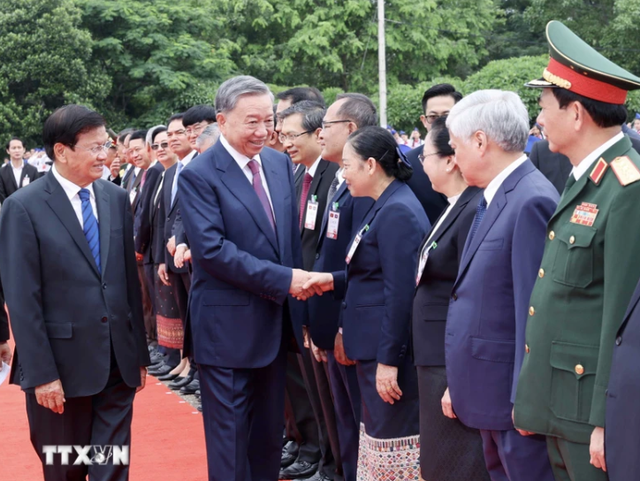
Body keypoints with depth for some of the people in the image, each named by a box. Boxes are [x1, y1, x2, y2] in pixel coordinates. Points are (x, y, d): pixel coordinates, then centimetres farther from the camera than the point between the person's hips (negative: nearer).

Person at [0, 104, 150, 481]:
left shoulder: (117, 199, 6)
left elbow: (130, 279, 11)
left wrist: (139, 353, 11)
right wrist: (40, 374, -14)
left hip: (118, 363, 4)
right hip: (62, 365, -4)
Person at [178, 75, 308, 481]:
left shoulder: (281, 164, 6)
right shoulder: (199, 175, -13)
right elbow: (212, 249, -22)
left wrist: (299, 289, 8)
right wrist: (282, 279, -23)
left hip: (277, 321, 6)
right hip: (229, 326, -6)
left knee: (269, 431, 17)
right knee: (231, 434, 4)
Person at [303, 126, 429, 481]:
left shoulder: (397, 212, -18)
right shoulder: (385, 207, 12)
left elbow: (400, 293, -22)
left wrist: (388, 360, -21)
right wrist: (334, 280, 4)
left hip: (389, 350, -10)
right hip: (374, 346, 10)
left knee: (392, 440, -2)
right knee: (378, 433, 16)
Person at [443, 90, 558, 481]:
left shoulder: (532, 202, -19)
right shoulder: (494, 198, 11)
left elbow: (534, 309, -21)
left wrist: (525, 399, -19)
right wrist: (460, 383, 17)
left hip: (515, 392, -9)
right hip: (487, 392, 9)